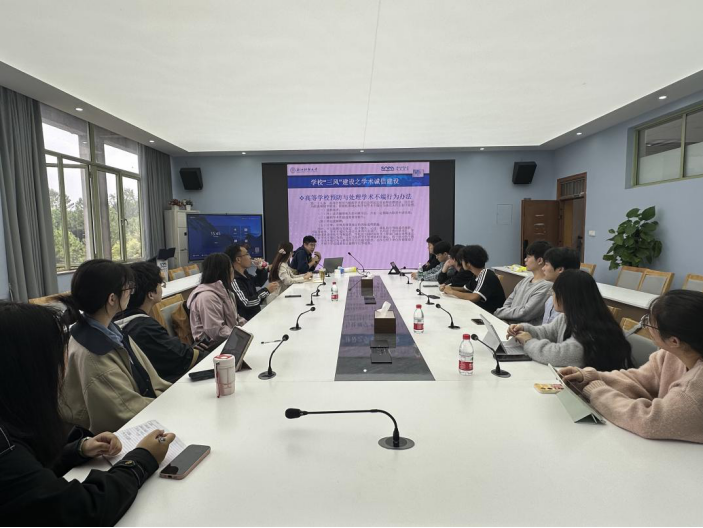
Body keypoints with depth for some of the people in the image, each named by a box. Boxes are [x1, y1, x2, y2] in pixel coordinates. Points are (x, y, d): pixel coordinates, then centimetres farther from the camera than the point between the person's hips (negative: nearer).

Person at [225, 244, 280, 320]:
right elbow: (246, 303, -28)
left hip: (256, 313, 8)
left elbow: (259, 283, 21)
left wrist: (260, 269, 2)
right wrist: (267, 290, -22)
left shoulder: (244, 273, 6)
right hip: (247, 321, -8)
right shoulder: (233, 280, -23)